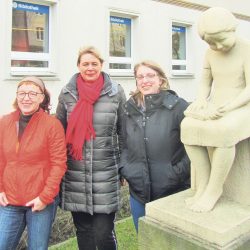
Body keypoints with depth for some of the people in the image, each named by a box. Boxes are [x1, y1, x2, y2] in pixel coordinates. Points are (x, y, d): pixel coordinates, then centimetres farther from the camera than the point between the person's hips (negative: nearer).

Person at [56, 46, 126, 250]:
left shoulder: (116, 93, 0)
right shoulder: (67, 94, 4)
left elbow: (123, 133, 4)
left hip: (106, 175, -2)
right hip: (75, 176, 2)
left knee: (104, 233, -1)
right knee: (83, 232, 15)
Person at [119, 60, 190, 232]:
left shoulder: (178, 106, -10)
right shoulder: (130, 108, 5)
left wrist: (178, 173, -14)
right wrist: (125, 169, 1)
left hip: (172, 193, -4)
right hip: (138, 193, 4)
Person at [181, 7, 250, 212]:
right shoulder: (211, 53, 9)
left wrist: (226, 107, -27)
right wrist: (201, 100, -6)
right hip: (215, 108, 5)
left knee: (223, 131, -37)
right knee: (188, 126, -24)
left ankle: (214, 189, -20)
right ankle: (203, 185, -17)